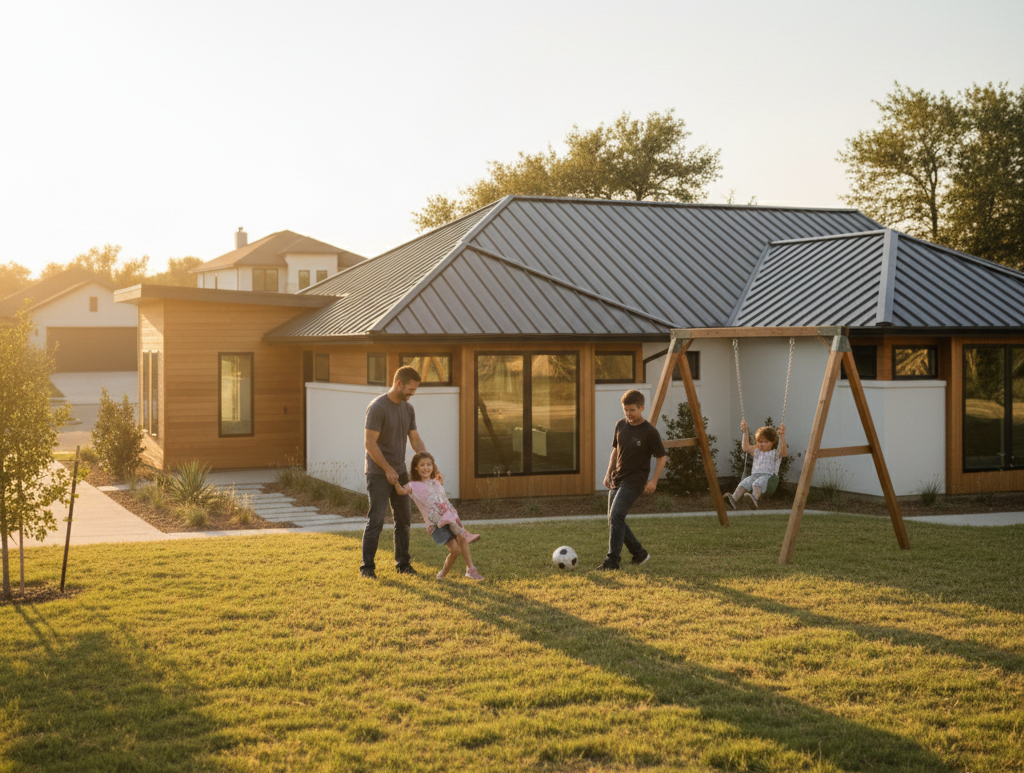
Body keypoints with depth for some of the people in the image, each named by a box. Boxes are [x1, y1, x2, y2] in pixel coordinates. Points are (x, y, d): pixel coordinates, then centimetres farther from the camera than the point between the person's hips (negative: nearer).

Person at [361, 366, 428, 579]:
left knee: (403, 519, 9)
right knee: (376, 520, -8)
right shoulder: (377, 407, -17)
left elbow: (416, 440, 11)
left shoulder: (408, 409, 7)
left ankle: (402, 563, 18)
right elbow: (369, 442, -18)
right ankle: (367, 567, 0)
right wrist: (388, 469, -16)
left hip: (399, 472, 8)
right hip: (378, 473, -7)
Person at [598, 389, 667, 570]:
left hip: (634, 481, -7)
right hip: (617, 480, 8)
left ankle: (612, 560, -17)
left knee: (616, 516, -21)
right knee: (614, 520, 8)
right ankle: (639, 553, 24)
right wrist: (609, 473, 13)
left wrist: (654, 480, -13)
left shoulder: (649, 431, -12)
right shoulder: (621, 425, 5)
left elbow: (662, 457, -5)